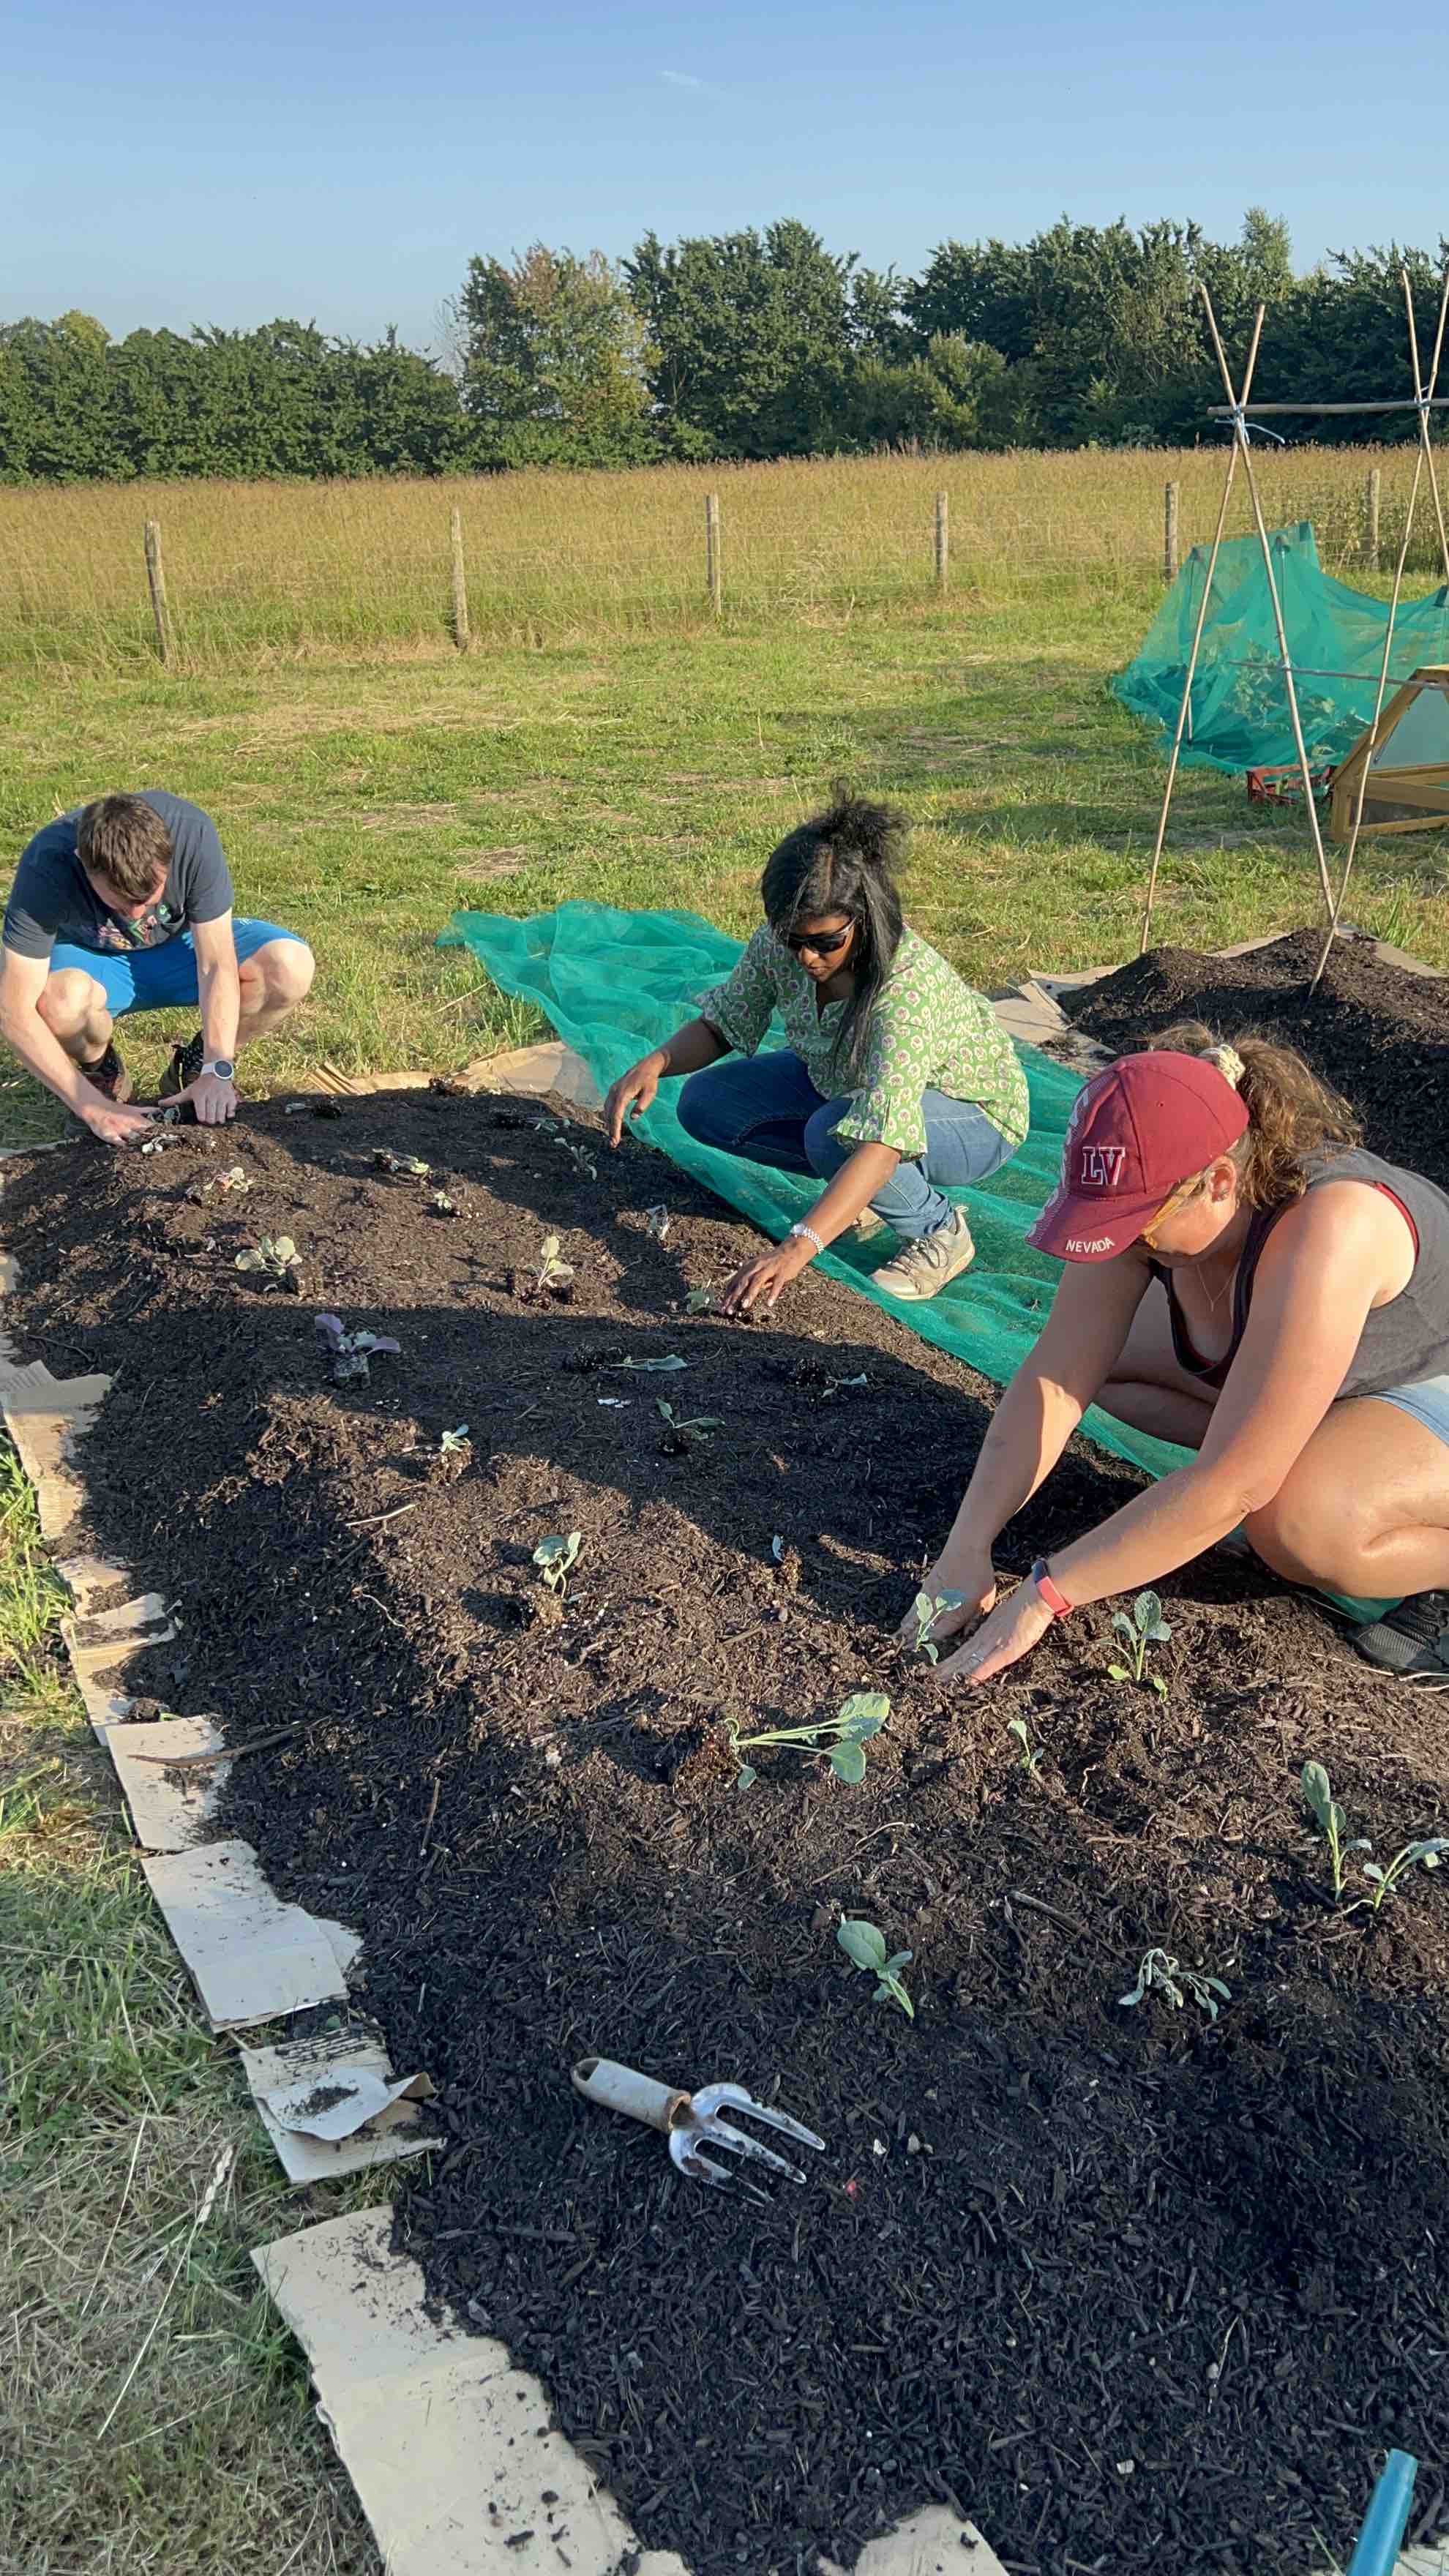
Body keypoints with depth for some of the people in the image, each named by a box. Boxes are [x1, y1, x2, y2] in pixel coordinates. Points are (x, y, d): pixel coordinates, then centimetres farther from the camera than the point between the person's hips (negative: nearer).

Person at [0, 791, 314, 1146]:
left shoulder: (193, 833, -32)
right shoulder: (46, 865, -34)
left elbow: (216, 965, -25)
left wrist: (217, 1070, -32)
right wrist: (94, 1108, -36)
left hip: (178, 944, 2)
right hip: (92, 959, -2)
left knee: (291, 966, -27)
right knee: (60, 999, -39)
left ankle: (194, 1066, 0)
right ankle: (101, 1071, -2)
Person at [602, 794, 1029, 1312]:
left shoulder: (908, 983, -39)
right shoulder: (780, 944, -20)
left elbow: (884, 1136, -47)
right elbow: (722, 1022, -3)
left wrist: (797, 1247, -56)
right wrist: (656, 1063, -25)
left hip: (974, 1116, -7)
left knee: (833, 1133, -36)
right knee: (705, 1103, -8)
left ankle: (940, 1233, -9)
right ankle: (854, 1188, 6)